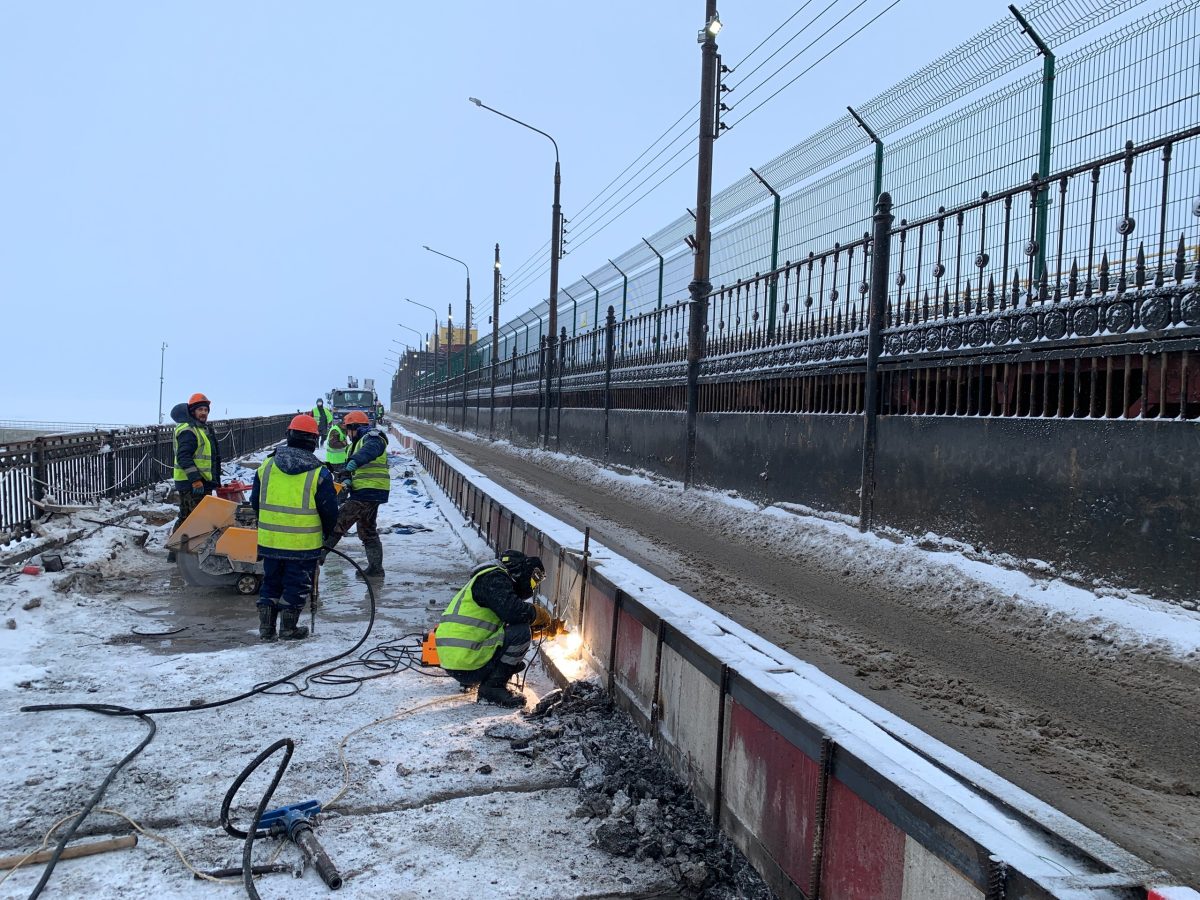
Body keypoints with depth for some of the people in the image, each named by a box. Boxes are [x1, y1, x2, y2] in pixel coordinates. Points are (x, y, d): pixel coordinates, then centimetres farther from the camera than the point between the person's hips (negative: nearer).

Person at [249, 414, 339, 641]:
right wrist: (328, 533, 14)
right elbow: (329, 510, -5)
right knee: (296, 584, 9)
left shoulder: (267, 465, 0)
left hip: (270, 540, 4)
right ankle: (288, 629, 15)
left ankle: (266, 628, 21)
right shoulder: (318, 473, -11)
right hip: (304, 544, -4)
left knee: (271, 582, 17)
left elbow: (255, 502, 10)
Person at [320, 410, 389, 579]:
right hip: (371, 494, 11)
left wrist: (355, 461, -48)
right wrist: (345, 479, -12)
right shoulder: (357, 444, 22)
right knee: (368, 531, 17)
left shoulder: (372, 436, -7)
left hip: (367, 492, -11)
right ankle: (375, 568, 22)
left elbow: (371, 449, -32)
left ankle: (318, 555, -10)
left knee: (339, 523, -11)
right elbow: (349, 466, 10)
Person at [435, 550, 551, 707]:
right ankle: (494, 687, -9)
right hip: (466, 664, -10)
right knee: (520, 632, -15)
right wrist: (541, 615, -7)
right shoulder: (494, 578, -8)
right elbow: (513, 611, -25)